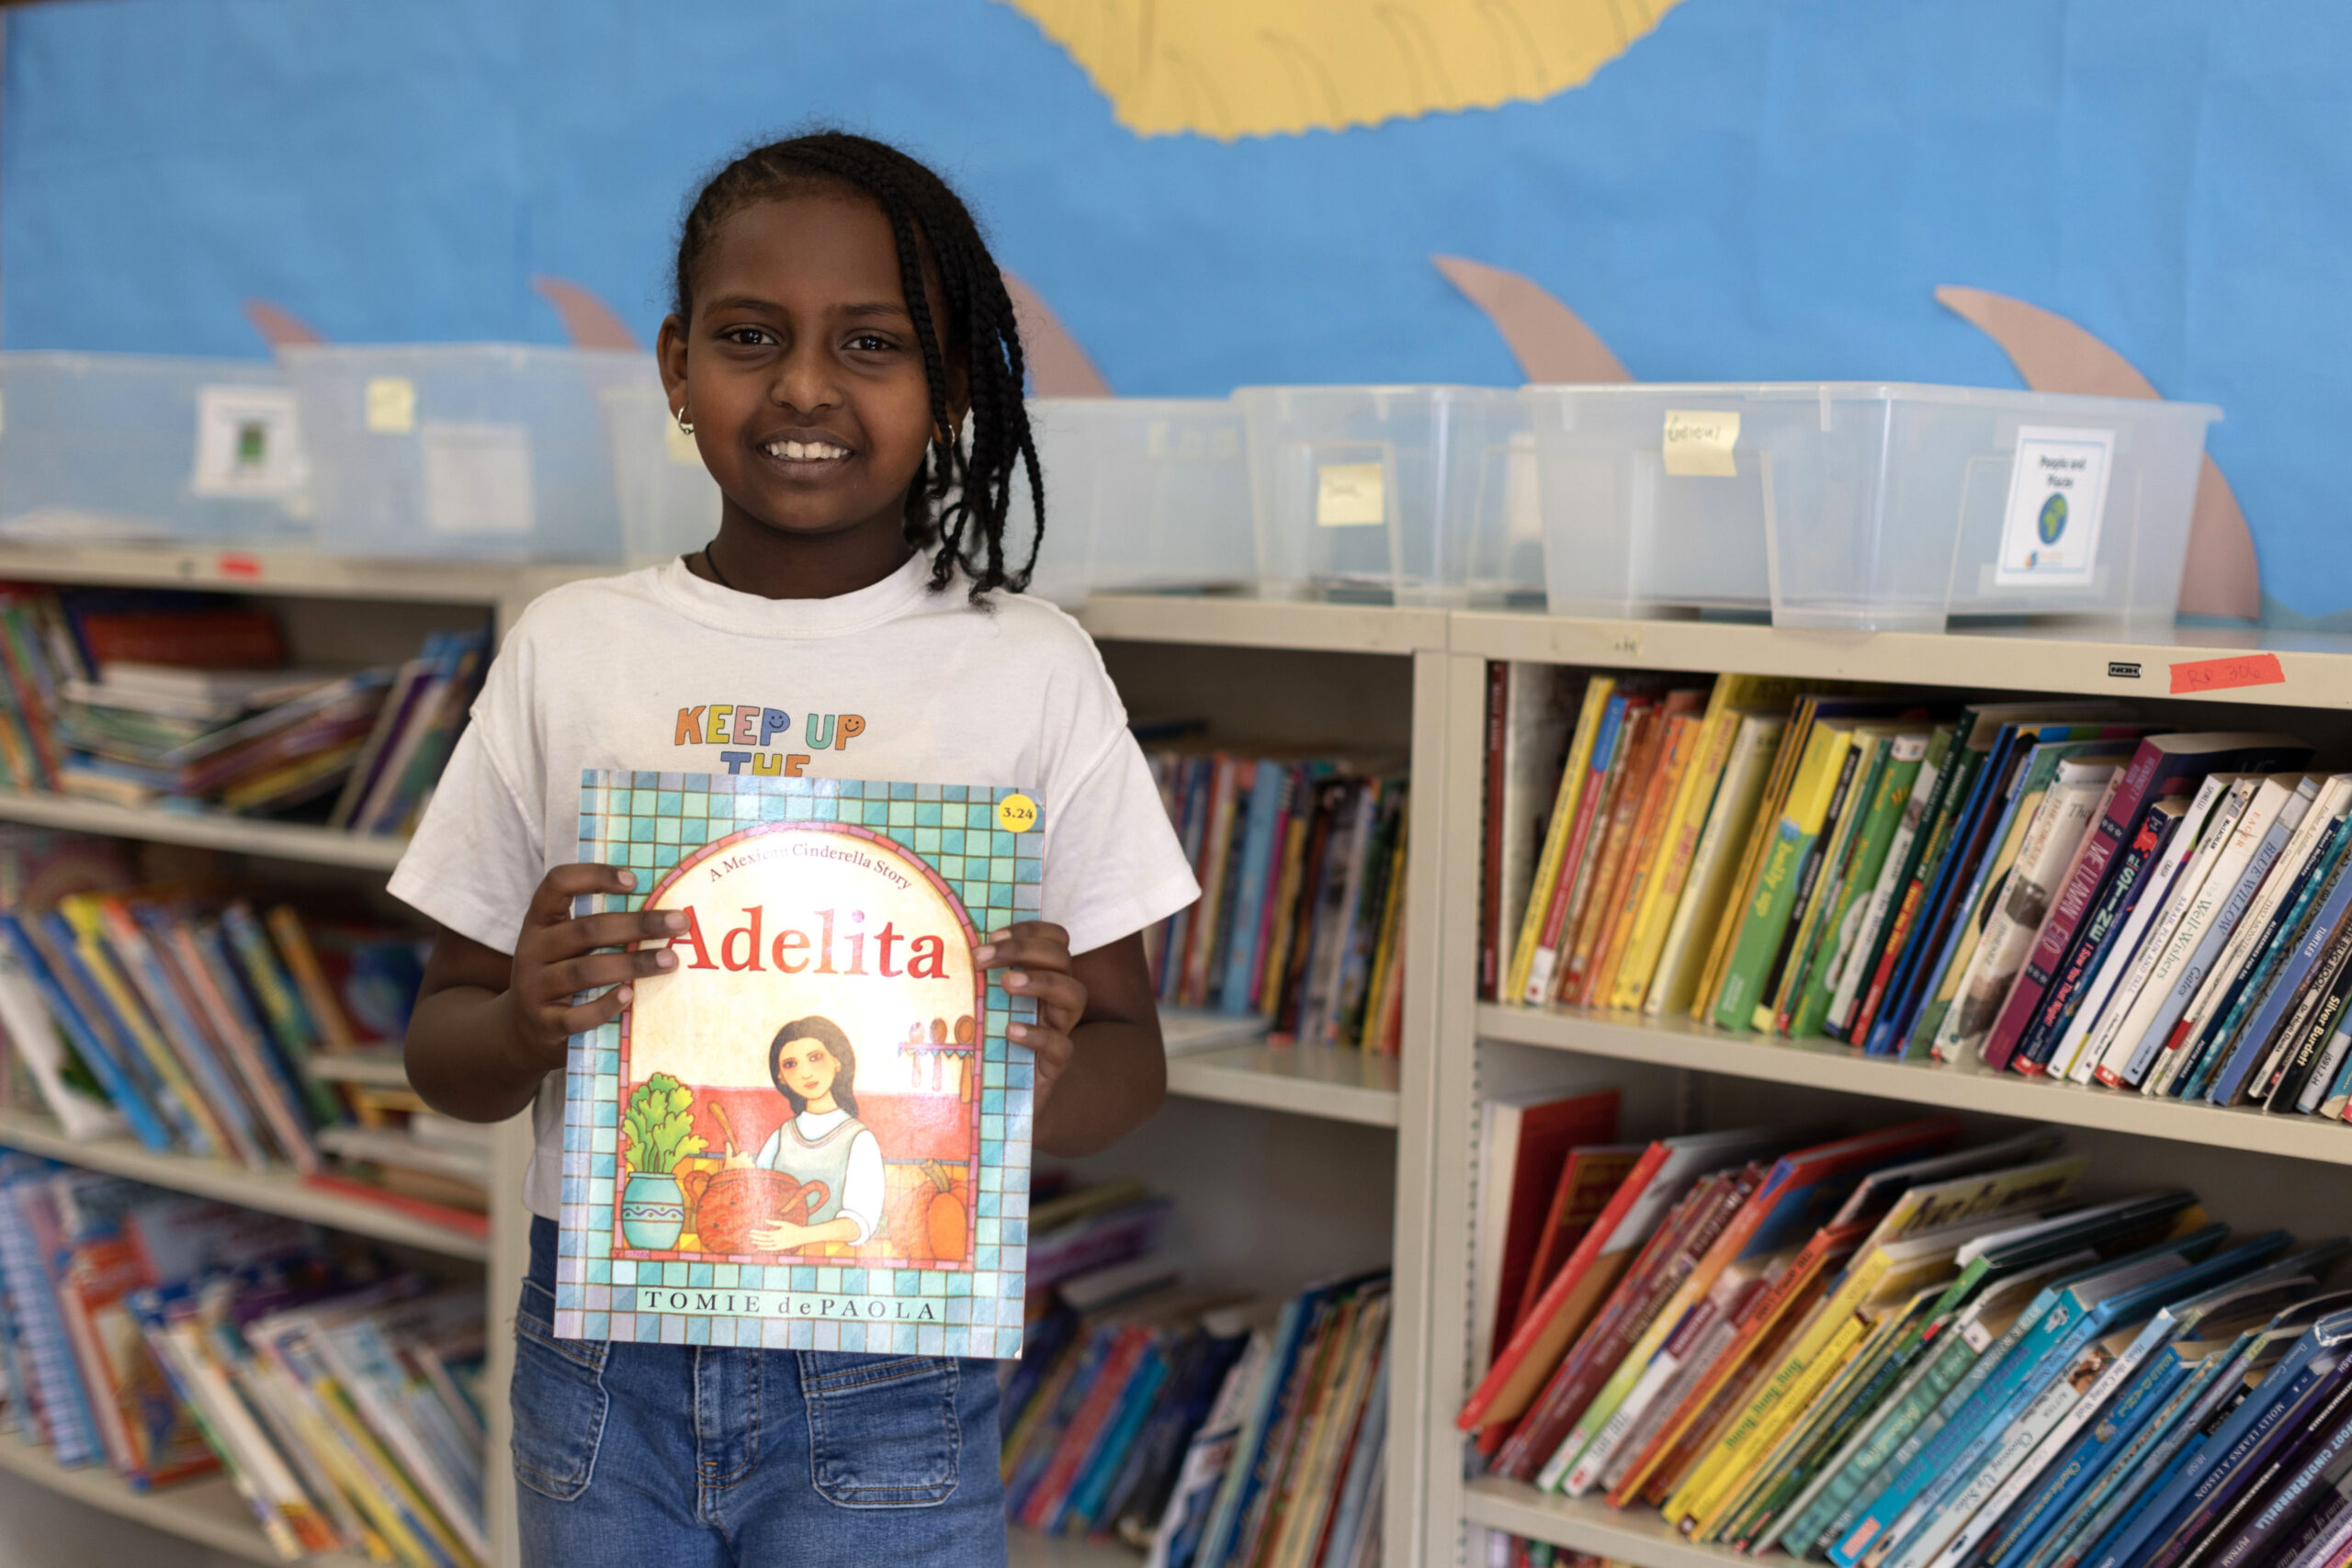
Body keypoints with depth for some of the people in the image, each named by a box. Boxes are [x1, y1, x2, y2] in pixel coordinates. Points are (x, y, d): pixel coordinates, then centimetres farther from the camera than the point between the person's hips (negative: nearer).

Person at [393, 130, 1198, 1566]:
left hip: (888, 1389, -1)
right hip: (602, 1354, 2)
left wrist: (1048, 1071, -21)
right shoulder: (571, 652, 1)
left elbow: (1129, 1063, 1)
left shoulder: (1031, 667, -3)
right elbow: (445, 1052, 6)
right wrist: (526, 1022, -16)